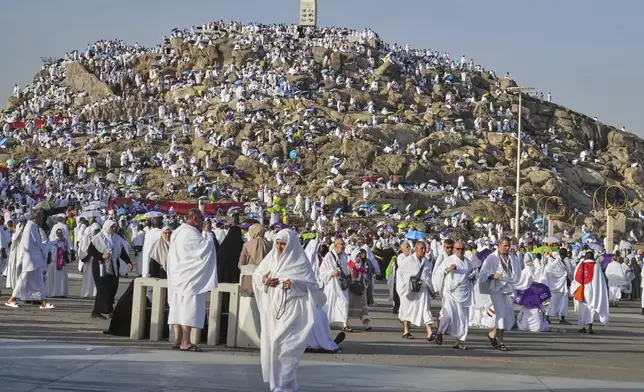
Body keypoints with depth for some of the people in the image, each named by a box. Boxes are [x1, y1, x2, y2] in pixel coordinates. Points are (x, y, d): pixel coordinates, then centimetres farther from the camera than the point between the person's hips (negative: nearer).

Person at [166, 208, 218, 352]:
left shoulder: (177, 232, 15)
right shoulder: (191, 233, -15)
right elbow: (206, 248, -17)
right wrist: (209, 242, 3)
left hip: (176, 276, 9)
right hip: (189, 278, -9)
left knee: (178, 307, 8)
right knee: (189, 308, -9)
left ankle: (177, 340, 9)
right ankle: (185, 342, -11)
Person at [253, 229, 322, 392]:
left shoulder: (300, 261, -6)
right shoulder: (271, 257, 7)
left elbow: (312, 284, -8)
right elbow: (256, 275, 13)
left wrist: (293, 284, -23)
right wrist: (264, 280, -9)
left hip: (291, 309, -5)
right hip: (272, 308, 5)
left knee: (285, 345, -12)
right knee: (270, 343, 7)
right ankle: (276, 379, 20)